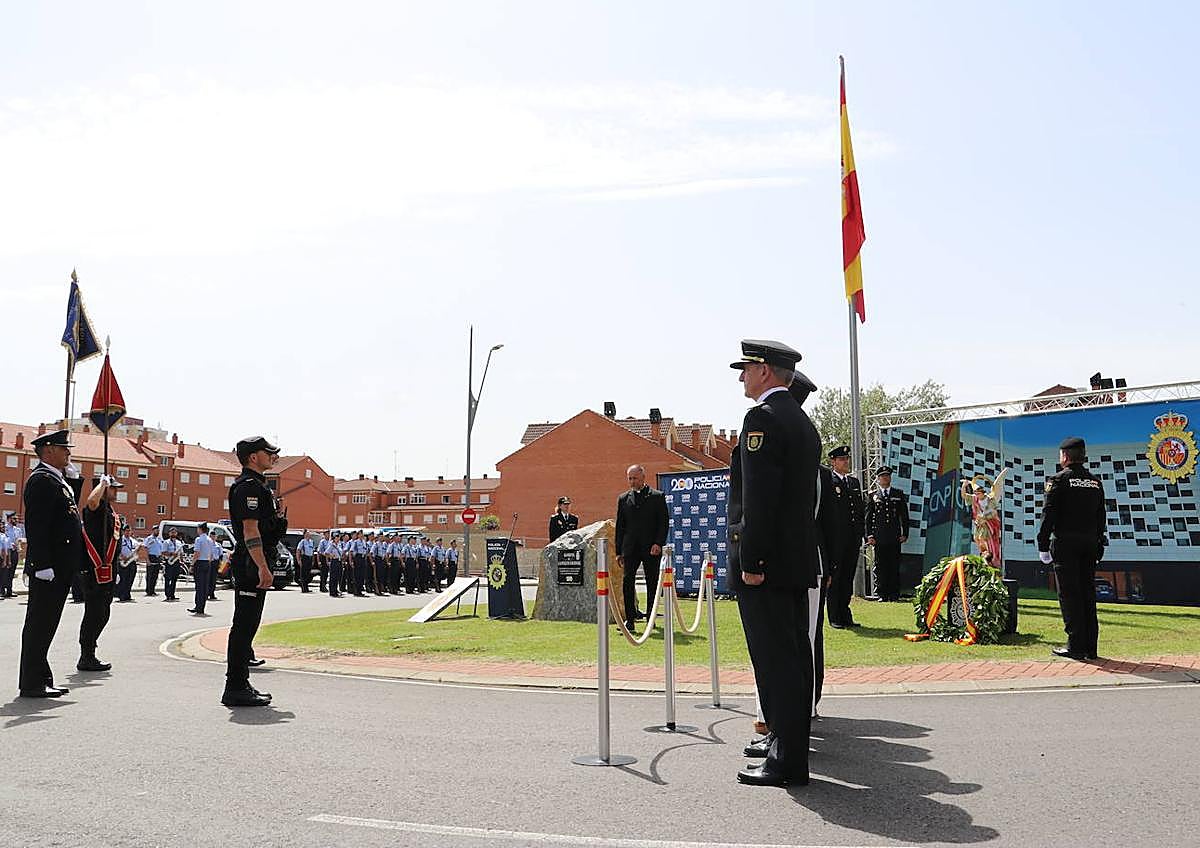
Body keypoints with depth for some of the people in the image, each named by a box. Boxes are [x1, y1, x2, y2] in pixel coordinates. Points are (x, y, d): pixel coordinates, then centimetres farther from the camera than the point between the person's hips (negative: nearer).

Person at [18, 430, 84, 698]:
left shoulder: (58, 481, 20)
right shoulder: (41, 480, -12)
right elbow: (35, 527, -20)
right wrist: (44, 565, -24)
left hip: (61, 569, 10)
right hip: (48, 567, -10)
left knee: (46, 625, 13)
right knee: (39, 624, -4)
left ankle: (41, 678, 20)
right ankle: (32, 683, 1)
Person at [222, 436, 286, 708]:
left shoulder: (257, 485, 20)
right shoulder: (248, 486, -13)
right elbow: (250, 530, -22)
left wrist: (277, 515, 14)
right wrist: (263, 568, -25)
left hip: (254, 565, 11)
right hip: (251, 564, -11)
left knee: (247, 624, 13)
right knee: (244, 624, -8)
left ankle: (239, 685, 20)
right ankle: (236, 688, -5)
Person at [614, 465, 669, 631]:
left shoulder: (657, 496, 3)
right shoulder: (623, 499, 11)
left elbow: (664, 522, 0)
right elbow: (620, 526, 12)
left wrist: (658, 543, -13)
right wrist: (619, 551, 7)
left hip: (651, 548, -2)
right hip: (630, 548, 2)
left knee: (652, 583, 4)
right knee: (627, 581, -9)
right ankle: (630, 619, -7)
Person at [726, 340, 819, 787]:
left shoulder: (763, 419, -13)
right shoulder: (803, 422, 17)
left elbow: (758, 498, -21)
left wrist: (751, 561, -20)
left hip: (766, 563, -10)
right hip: (799, 561, 10)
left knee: (775, 661, -6)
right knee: (794, 654, 17)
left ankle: (787, 762, -1)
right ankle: (789, 738, 30)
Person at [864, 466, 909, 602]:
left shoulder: (899, 494, 12)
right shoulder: (872, 495, 9)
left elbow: (904, 516, 12)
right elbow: (867, 517, 6)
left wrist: (905, 534, 3)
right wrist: (869, 535, -3)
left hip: (895, 537, 1)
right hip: (879, 537, -1)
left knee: (894, 566, 1)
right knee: (880, 567, 0)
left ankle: (894, 594, 6)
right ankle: (881, 594, 4)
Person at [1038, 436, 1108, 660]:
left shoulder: (1059, 480, -6)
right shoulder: (1095, 482, 13)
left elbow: (1048, 515, -10)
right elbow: (1101, 517, 14)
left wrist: (1043, 545, -6)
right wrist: (1098, 545, 18)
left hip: (1066, 543, -6)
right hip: (1090, 544, 6)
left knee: (1069, 594, -4)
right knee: (1087, 593, 8)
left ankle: (1076, 645, -6)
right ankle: (1090, 646, 9)